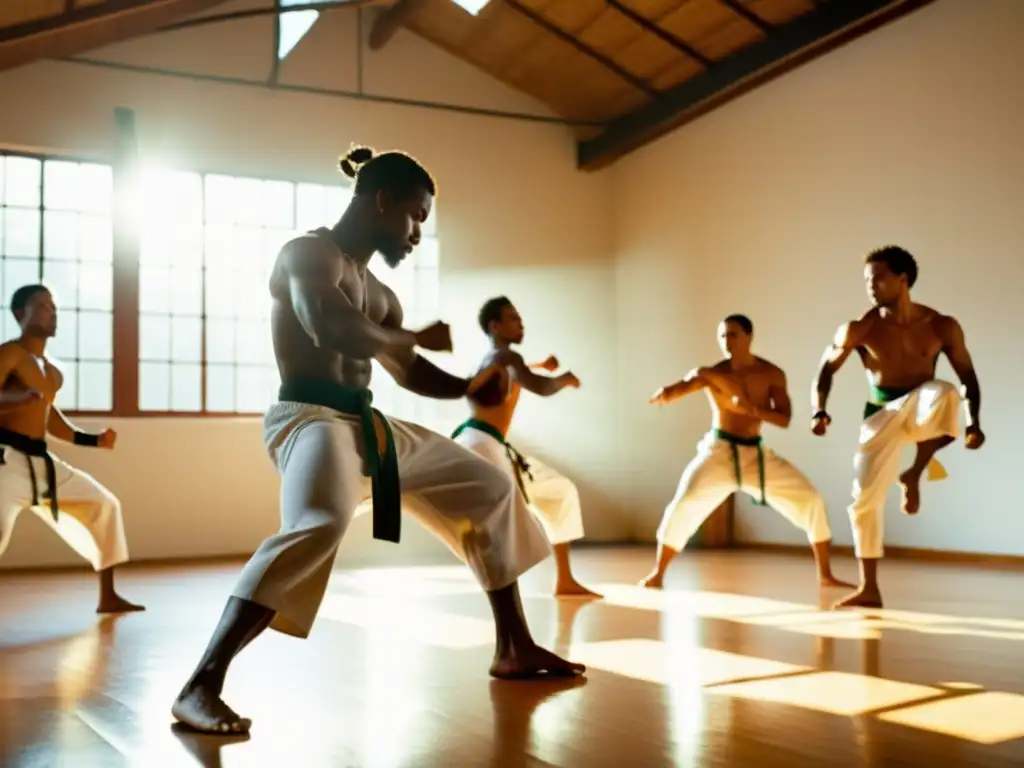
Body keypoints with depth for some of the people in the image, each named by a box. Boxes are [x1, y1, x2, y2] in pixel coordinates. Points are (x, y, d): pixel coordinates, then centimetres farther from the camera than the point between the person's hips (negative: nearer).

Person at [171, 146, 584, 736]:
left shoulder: (378, 292, 19)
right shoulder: (309, 254, -7)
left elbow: (410, 372, 25)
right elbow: (332, 331, -26)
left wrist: (471, 386, 6)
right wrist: (417, 336, -10)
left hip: (368, 422, 9)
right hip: (309, 417, -9)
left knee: (490, 491, 17)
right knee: (322, 523, -40)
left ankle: (515, 650, 26)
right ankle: (201, 687, -34)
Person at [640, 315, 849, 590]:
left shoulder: (772, 374, -3)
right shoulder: (712, 373, -10)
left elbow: (784, 419, -10)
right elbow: (684, 386, -29)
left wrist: (752, 409, -28)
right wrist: (666, 393, -53)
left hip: (757, 454, 3)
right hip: (719, 451, -3)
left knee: (811, 499, -3)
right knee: (685, 504, -23)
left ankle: (826, 575, 11)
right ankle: (657, 574, -7)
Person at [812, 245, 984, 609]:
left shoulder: (941, 327, -8)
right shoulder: (860, 329, -10)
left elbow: (968, 375, 1)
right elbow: (826, 368, 1)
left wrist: (974, 422, -11)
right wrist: (819, 410, -14)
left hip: (921, 407, -1)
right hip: (882, 415, 1)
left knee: (946, 392, -38)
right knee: (864, 500, -6)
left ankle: (913, 476, -17)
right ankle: (869, 589, 9)